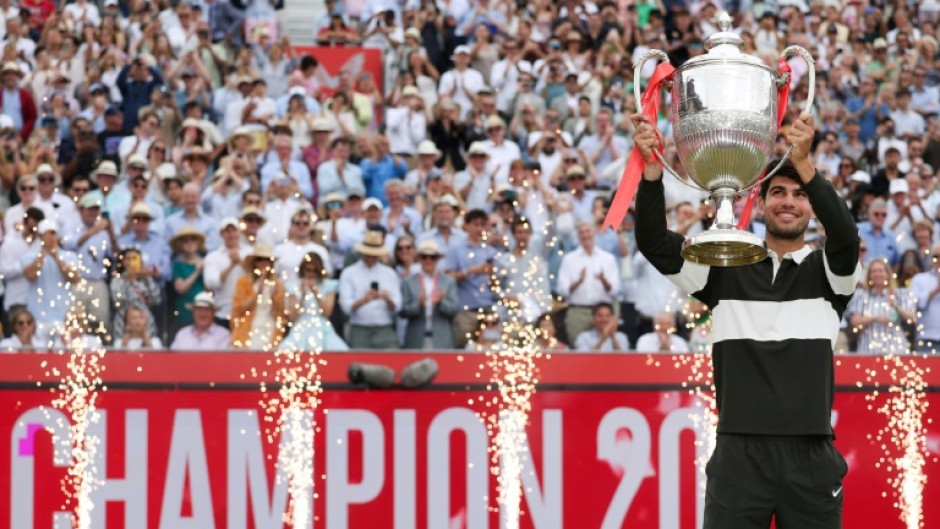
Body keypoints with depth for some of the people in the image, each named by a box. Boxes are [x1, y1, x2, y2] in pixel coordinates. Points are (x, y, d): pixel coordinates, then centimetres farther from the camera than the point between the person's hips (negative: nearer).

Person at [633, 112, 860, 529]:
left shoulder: (826, 272, 8)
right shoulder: (725, 269, 11)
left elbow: (846, 236, -14)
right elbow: (654, 243, 0)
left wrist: (803, 163, -29)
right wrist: (652, 167, -17)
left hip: (810, 457, 0)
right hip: (739, 453, 0)